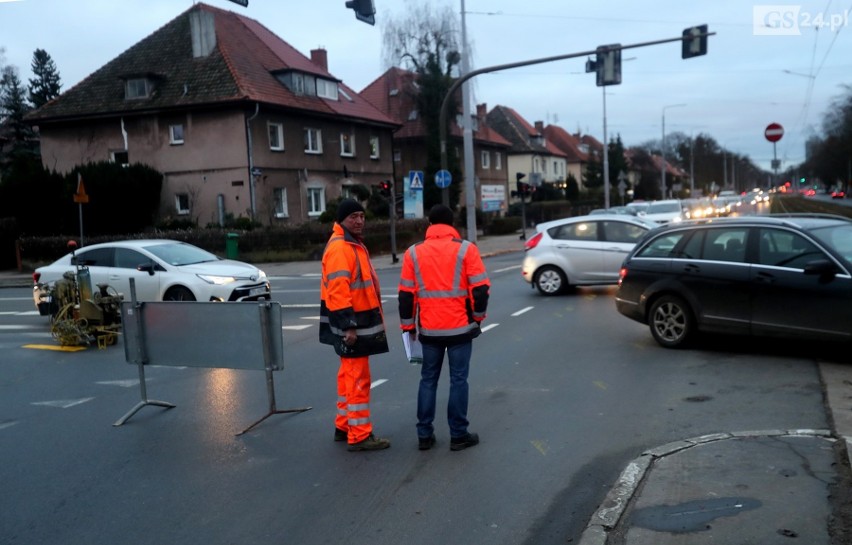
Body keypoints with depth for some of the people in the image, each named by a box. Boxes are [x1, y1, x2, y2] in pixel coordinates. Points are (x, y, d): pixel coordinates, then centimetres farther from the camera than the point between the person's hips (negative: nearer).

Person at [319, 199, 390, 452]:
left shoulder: (354, 244, 16)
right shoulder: (339, 248, -17)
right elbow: (337, 291, -25)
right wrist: (348, 325, -27)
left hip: (360, 320, 11)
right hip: (351, 323, -11)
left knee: (349, 374, 17)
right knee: (358, 377, -5)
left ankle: (344, 426, 29)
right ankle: (360, 435, 2)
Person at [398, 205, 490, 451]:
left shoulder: (414, 253, 3)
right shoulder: (465, 249, -4)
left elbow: (406, 294, 3)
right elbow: (481, 288, -7)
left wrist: (408, 325, 13)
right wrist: (478, 316, 8)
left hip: (429, 329, 2)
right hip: (460, 327, -2)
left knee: (428, 379, 13)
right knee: (458, 379, 6)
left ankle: (424, 434, 16)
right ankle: (459, 435, 10)